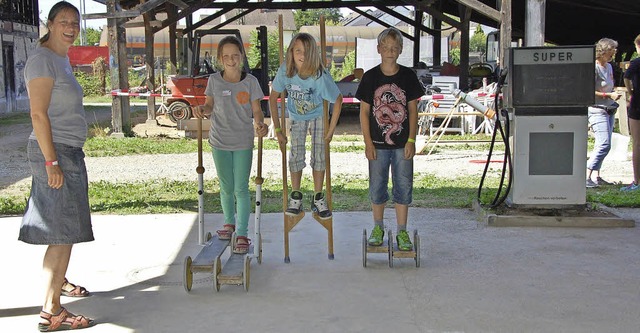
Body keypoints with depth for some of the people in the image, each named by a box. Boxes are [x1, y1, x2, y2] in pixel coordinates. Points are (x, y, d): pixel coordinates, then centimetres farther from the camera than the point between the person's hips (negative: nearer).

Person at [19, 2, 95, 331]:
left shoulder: (62, 59, 16)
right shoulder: (42, 59, -13)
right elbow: (38, 114, -18)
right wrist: (51, 163, -21)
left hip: (69, 151, 10)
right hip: (56, 152, -10)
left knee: (67, 226, 20)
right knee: (64, 232, -10)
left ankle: (57, 280, 39)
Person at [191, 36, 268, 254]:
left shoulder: (250, 81, -7)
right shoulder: (214, 80, -2)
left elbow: (256, 110, -3)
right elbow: (210, 105, 6)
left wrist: (260, 125, -24)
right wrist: (202, 110, -17)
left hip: (243, 142, -2)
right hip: (220, 142, 2)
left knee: (241, 189, -1)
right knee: (226, 187, 15)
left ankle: (241, 234, 5)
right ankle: (229, 222, 37)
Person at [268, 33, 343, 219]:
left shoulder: (320, 75, -33)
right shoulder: (285, 71, -28)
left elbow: (337, 100, -18)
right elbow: (273, 98, -13)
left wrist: (331, 130, -15)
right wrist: (277, 130, -13)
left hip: (318, 116, -1)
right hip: (296, 117, 1)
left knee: (319, 156, -2)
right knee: (296, 155, -3)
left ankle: (318, 198, 13)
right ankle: (295, 197, 13)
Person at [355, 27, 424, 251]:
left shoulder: (408, 76, 0)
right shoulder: (370, 77, -1)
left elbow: (413, 110, 2)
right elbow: (364, 111, 0)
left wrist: (411, 140, -5)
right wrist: (368, 143, -5)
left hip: (402, 143, 0)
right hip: (378, 143, 0)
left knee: (403, 187, 6)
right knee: (377, 188, 9)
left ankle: (402, 231, 17)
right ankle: (378, 228, 27)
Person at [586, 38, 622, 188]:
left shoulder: (609, 67, 15)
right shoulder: (594, 68, -12)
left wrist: (614, 94, 9)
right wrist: (608, 95, -18)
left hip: (609, 109, 9)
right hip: (597, 109, -9)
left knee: (602, 145, 9)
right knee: (604, 145, -17)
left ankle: (596, 176, 14)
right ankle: (586, 177, -15)